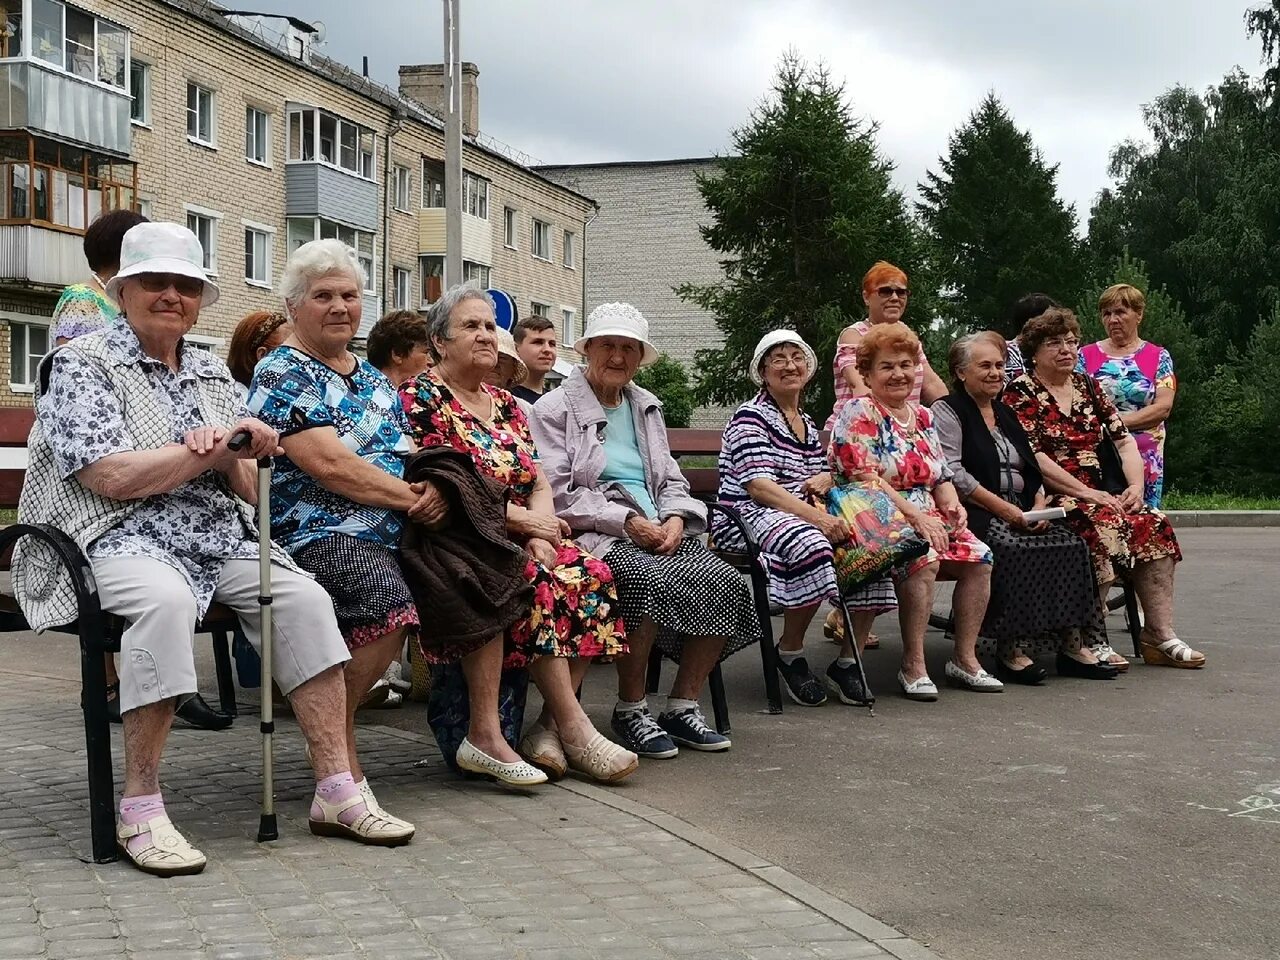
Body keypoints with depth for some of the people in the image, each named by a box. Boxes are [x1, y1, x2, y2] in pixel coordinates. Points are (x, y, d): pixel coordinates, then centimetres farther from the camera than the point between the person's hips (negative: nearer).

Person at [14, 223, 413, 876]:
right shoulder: (82, 364, 2)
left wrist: (226, 455, -11)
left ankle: (337, 789, -18)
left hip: (220, 538, 6)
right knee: (166, 601, -38)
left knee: (304, 599, -19)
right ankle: (140, 809, -30)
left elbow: (247, 488, 13)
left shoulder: (214, 375, 19)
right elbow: (111, 477, -12)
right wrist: (214, 448, -9)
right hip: (123, 540, -6)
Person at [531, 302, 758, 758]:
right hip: (595, 537, -6)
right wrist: (627, 521, -15)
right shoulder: (553, 409, 4)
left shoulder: (647, 407, 25)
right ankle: (630, 710, -18)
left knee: (727, 581, -21)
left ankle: (683, 706, -10)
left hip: (659, 531, 6)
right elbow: (558, 493, -8)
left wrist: (675, 518, -1)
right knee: (651, 580, -37)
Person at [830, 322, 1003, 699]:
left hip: (927, 516, 7)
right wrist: (915, 515, -21)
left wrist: (952, 505, -3)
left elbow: (942, 477, 20)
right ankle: (913, 666, -26)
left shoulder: (923, 416, 18)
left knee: (978, 557, -16)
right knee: (923, 557, -34)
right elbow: (865, 480, -15)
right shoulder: (858, 414, -4)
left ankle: (965, 659, -8)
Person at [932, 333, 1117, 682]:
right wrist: (1000, 507, -17)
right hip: (974, 515, -7)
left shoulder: (1006, 415, 25)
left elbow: (1032, 470, 23)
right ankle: (1012, 650, -28)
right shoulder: (948, 411, 1)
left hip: (1019, 513, 7)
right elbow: (951, 473, -13)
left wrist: (1039, 507, 2)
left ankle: (1073, 644, -18)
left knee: (1070, 545, -17)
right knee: (1014, 548, -34)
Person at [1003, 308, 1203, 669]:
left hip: (1096, 495, 7)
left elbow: (1124, 440, 15)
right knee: (1105, 525, -31)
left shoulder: (1088, 386, 18)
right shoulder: (1020, 392, -2)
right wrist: (1085, 493, -17)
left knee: (1155, 526, -15)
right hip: (1047, 498, -7)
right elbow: (1031, 457, -13)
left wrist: (1136, 484, -4)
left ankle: (1160, 635, -15)